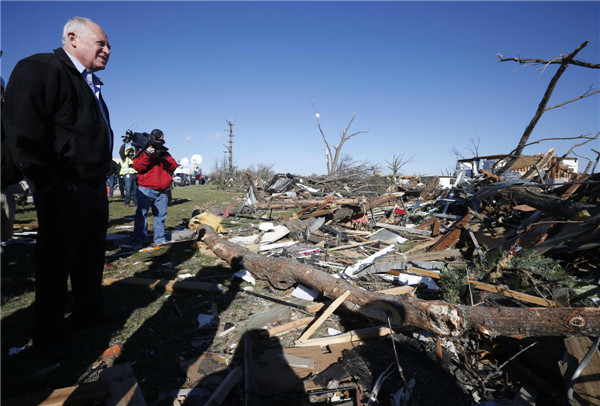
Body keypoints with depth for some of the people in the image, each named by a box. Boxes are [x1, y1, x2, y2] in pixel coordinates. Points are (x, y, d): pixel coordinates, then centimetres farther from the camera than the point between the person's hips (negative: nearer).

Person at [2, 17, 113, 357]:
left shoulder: (92, 85, 17)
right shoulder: (41, 70, -9)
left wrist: (102, 178, 14)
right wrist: (53, 185, -20)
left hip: (95, 188, 9)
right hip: (65, 193, -9)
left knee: (92, 257, 18)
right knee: (57, 262, 2)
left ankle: (89, 310, 35)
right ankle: (49, 335, 18)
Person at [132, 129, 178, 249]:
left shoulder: (164, 152, 17)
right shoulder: (143, 151, 7)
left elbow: (173, 166, 3)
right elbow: (137, 166, -7)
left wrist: (164, 158, -13)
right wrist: (147, 154, -17)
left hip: (162, 190, 4)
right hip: (146, 189, -4)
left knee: (161, 215, 7)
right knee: (141, 214, -6)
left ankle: (159, 239, 18)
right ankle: (138, 241, -2)